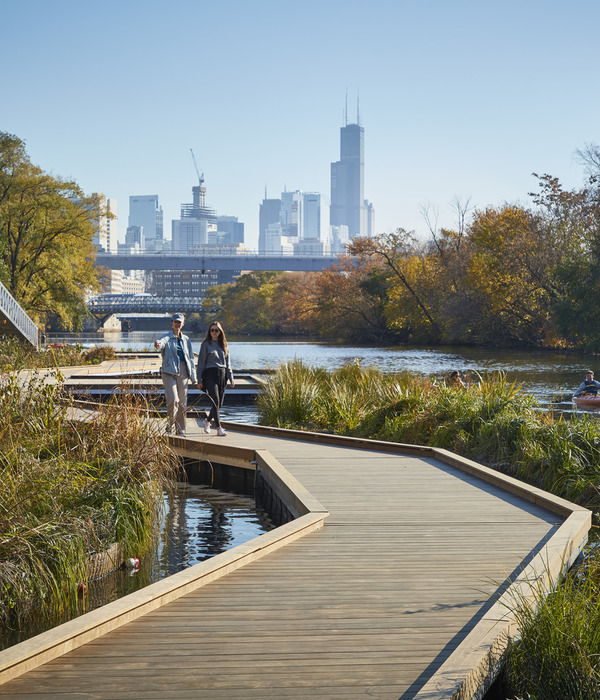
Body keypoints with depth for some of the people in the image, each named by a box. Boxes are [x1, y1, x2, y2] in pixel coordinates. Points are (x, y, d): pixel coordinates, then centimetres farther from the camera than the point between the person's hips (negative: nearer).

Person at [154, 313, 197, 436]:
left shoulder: (186, 340, 14)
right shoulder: (167, 338, 2)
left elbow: (191, 359, 17)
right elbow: (162, 342, -24)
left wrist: (193, 377, 13)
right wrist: (158, 344, -49)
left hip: (182, 374, 4)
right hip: (169, 372, -4)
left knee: (182, 402, 5)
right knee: (173, 400, -17)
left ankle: (180, 429, 15)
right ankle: (170, 424, 3)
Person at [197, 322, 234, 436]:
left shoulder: (224, 345, 14)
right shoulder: (206, 344, 1)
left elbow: (228, 363, 17)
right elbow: (201, 362, 0)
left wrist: (231, 379, 9)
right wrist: (200, 380, -4)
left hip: (222, 375, 5)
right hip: (210, 374, -5)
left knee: (219, 404, 5)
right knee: (215, 402, -14)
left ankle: (207, 420, 30)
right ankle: (219, 428, -14)